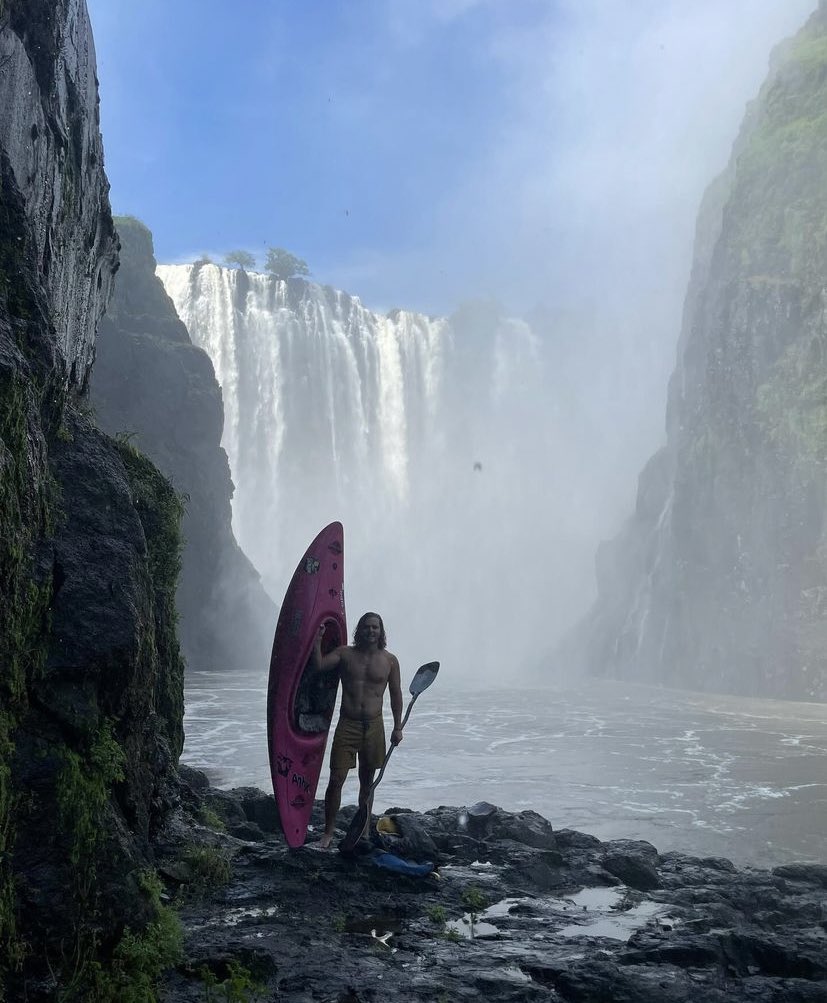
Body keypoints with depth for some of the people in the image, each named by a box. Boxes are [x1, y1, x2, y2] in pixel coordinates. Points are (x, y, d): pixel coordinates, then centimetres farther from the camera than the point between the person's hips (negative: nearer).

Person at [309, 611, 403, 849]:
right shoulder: (345, 653, 2)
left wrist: (397, 727, 5)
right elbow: (318, 664, -10)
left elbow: (395, 695, 7)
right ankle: (328, 832, 5)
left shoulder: (390, 660, 3)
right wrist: (317, 639, -18)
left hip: (374, 726, 1)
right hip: (347, 724, -1)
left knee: (367, 782, 12)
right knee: (336, 780, -6)